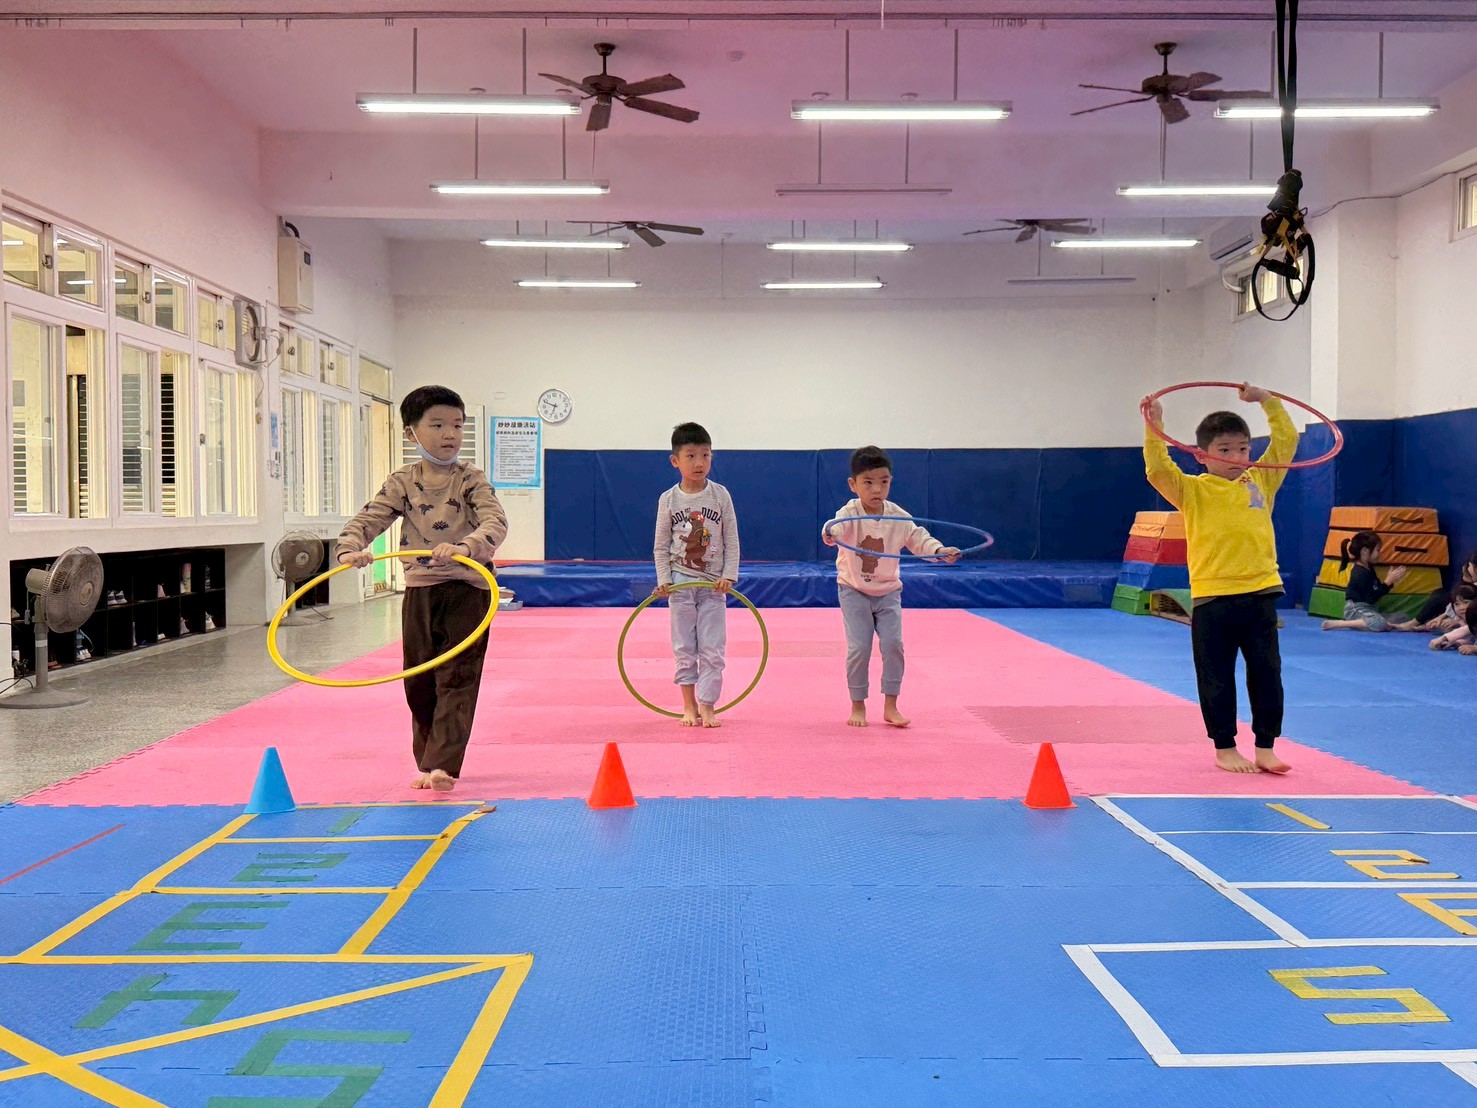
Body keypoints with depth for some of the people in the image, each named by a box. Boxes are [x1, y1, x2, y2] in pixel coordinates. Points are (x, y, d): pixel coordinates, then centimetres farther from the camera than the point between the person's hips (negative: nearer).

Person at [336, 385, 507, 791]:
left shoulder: (471, 479, -4)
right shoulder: (402, 483, 4)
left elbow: (496, 522, -18)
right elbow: (366, 519, 1)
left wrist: (465, 547, -36)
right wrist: (350, 550, -21)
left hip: (466, 591, -3)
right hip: (419, 593, 3)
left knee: (457, 679, -7)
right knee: (419, 684, 9)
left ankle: (443, 765, -9)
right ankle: (428, 762, 24)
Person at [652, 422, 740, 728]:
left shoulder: (720, 495, -2)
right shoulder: (668, 499, -1)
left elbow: (732, 541, 1)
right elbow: (660, 546, 3)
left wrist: (728, 576, -9)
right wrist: (664, 580, -6)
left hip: (713, 586, 0)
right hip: (680, 584, 0)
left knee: (712, 650, -2)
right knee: (684, 649, 5)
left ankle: (707, 706, 5)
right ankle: (689, 706, 15)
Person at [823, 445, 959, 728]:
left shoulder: (897, 516, -7)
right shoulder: (849, 514, -18)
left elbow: (919, 538, -9)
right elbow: (836, 527, -39)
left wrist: (940, 550, -30)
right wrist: (828, 533, -64)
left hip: (888, 591, 3)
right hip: (854, 591, -3)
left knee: (893, 644, -7)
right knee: (859, 647, -7)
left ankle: (890, 706, 5)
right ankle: (857, 705, 12)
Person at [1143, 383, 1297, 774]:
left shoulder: (1261, 481, 10)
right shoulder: (1193, 490, -1)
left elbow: (1286, 441, 14)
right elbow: (1158, 469, -15)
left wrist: (1268, 402, 11)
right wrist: (1154, 426, -22)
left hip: (1261, 593, 3)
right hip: (1212, 598, -3)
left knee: (1267, 673, 6)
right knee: (1217, 679, 5)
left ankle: (1265, 747, 15)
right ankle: (1224, 747, 17)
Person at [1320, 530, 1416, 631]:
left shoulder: (1369, 569, 15)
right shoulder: (1360, 573, -17)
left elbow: (1378, 590, 19)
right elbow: (1372, 598, -21)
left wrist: (1390, 580, 5)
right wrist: (1388, 581, -17)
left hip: (1368, 609, 9)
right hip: (1355, 610, -9)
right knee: (1380, 624, -36)